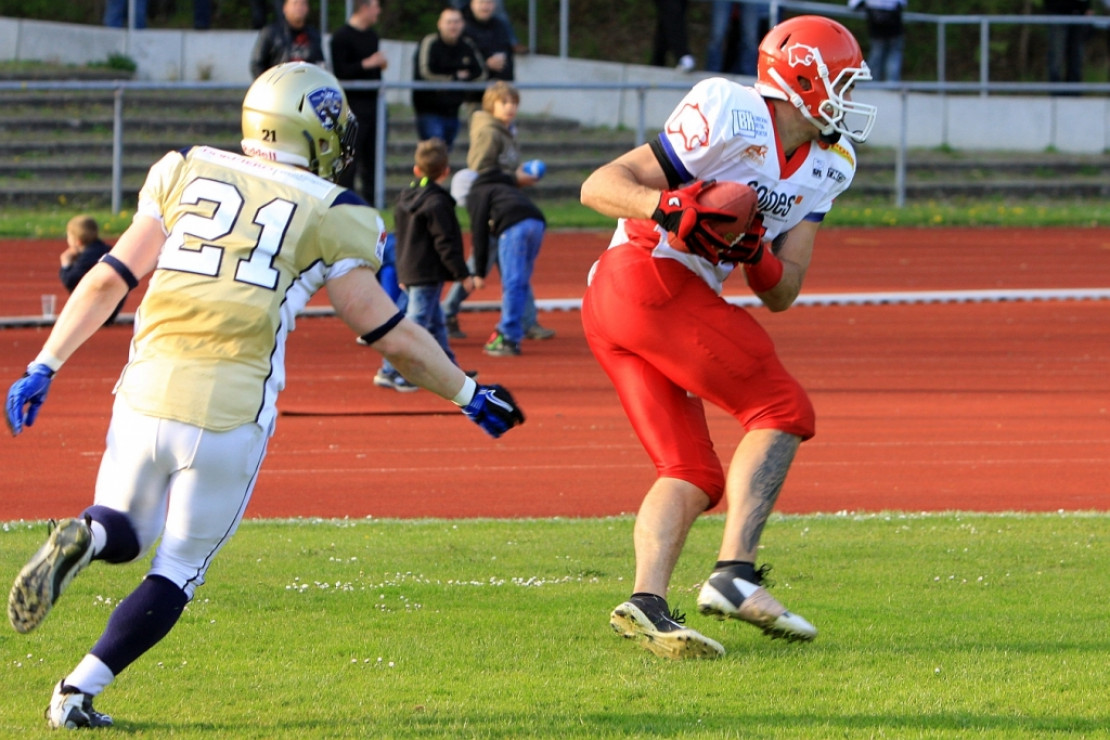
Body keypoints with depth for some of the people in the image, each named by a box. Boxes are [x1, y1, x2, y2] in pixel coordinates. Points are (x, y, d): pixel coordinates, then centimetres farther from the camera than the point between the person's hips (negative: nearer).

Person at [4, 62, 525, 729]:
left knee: (122, 536, 23)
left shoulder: (186, 175, 13)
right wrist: (469, 395, 19)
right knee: (178, 569, 13)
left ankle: (81, 539, -12)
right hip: (231, 413, -3)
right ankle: (79, 692, -1)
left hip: (148, 393, 3)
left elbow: (109, 280, 10)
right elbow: (393, 336, 6)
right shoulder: (326, 215, 4)